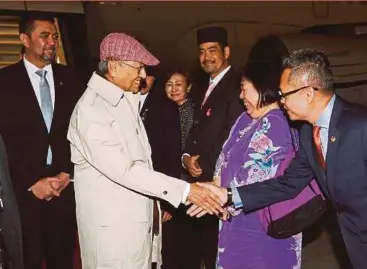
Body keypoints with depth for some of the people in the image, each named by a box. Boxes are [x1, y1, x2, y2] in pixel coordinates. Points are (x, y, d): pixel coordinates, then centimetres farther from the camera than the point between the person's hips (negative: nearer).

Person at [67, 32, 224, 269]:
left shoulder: (126, 98, 6)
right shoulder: (91, 110, -20)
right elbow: (122, 169, -27)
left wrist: (156, 202, 11)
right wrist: (184, 190, -28)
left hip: (137, 216, 8)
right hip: (112, 223, -8)